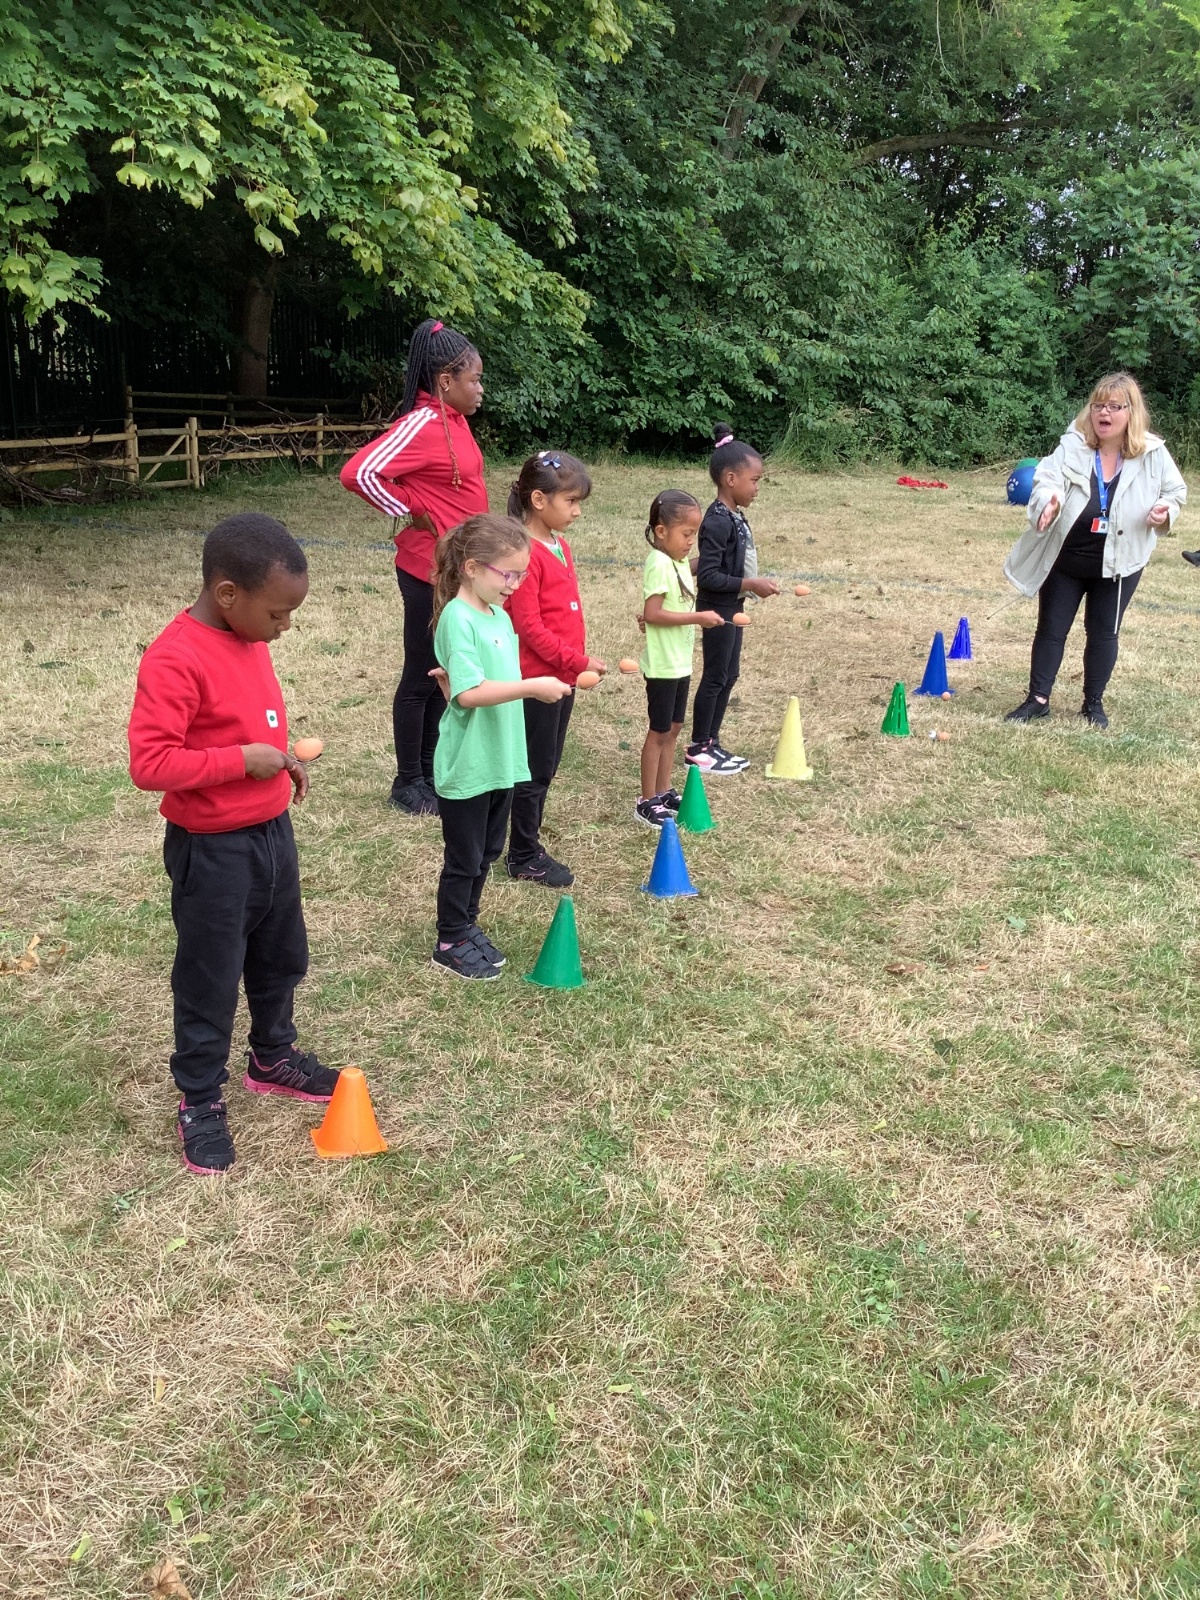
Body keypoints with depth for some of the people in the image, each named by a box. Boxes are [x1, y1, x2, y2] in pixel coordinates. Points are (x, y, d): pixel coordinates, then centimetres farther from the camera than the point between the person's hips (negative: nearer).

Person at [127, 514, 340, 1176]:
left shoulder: (248, 638, 3)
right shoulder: (175, 659, -24)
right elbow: (149, 763, -28)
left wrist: (282, 757, 2)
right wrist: (242, 761, -26)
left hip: (272, 831, 9)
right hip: (212, 850, -8)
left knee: (282, 958, 23)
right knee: (209, 980, 7)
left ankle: (273, 1058, 45)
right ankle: (200, 1101, 26)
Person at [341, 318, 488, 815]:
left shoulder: (454, 420, 7)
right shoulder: (423, 425, -19)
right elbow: (359, 472, -28)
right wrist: (409, 511, -16)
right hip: (430, 571, -9)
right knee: (421, 678, 3)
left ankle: (430, 771, 28)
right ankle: (407, 783, 16)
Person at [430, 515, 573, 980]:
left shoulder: (501, 616, 8)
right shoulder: (458, 619, -18)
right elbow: (469, 693, -27)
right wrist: (532, 687, -28)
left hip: (501, 759, 8)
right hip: (467, 765, -8)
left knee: (486, 852, 19)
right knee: (464, 859, 6)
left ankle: (466, 925, 35)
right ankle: (450, 942, 21)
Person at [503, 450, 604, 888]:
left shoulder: (559, 545, 10)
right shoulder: (527, 552, -19)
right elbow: (528, 626, -21)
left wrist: (577, 662, 15)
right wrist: (577, 660, -19)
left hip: (562, 676, 9)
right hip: (538, 679, -9)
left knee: (546, 768, 16)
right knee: (535, 771, 3)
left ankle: (528, 842, 28)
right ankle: (524, 857, 15)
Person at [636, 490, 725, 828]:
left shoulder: (680, 562, 9)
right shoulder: (660, 564, -19)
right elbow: (652, 613, -25)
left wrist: (703, 619, 2)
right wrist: (698, 617, -24)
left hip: (681, 662, 9)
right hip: (663, 665, -9)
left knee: (673, 729, 16)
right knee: (659, 732, 0)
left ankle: (664, 791, 27)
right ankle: (647, 802, 10)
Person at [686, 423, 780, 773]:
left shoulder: (735, 516, 7)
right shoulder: (718, 521, -21)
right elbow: (707, 576, -25)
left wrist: (755, 583, 9)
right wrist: (750, 584, -24)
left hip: (731, 607, 9)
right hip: (716, 610, -9)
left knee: (729, 676, 14)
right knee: (714, 677, 0)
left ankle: (712, 742, 24)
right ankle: (697, 749, 11)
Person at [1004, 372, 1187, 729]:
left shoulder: (1153, 453, -9)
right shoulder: (1072, 445, -13)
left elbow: (1176, 491, 5)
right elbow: (1048, 478, -26)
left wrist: (1166, 511, -17)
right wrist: (1049, 500, -48)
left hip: (1118, 563, 1)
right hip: (1065, 559, 0)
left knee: (1103, 633, 10)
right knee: (1051, 630, 7)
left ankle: (1094, 703, 25)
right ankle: (1038, 699, 18)